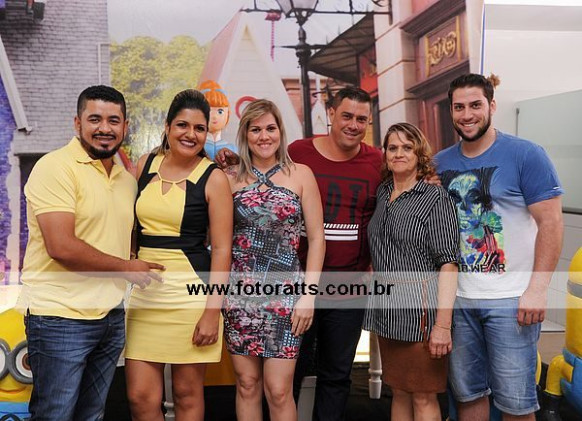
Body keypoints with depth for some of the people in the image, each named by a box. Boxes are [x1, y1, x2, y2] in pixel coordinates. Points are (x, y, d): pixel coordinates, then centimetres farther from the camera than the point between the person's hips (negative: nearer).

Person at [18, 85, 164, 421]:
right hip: (60, 317, -7)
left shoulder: (127, 179, 12)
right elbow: (61, 246, -20)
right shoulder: (56, 167, -11)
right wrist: (126, 268, -10)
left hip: (111, 317, 7)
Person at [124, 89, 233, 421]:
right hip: (143, 293, 4)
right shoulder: (145, 165, 7)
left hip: (191, 294, -4)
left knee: (188, 393, 8)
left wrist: (213, 311, -12)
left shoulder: (214, 178, -5)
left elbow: (222, 248, -7)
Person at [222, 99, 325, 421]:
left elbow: (316, 237, 1)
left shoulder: (300, 174, 2)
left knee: (279, 390, -3)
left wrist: (308, 295, -5)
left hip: (285, 292, -1)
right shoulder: (231, 178, 6)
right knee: (247, 383, 8)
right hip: (239, 291, 2)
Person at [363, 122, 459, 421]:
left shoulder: (436, 198, -7)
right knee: (398, 392, 16)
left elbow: (448, 264, -13)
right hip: (386, 308, 6)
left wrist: (443, 325, -19)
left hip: (420, 309, -6)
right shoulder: (381, 195, 11)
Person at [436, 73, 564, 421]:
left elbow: (551, 222, -9)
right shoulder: (440, 164, 7)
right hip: (457, 298, 4)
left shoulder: (526, 155, -6)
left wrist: (537, 289, -15)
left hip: (512, 299, -4)